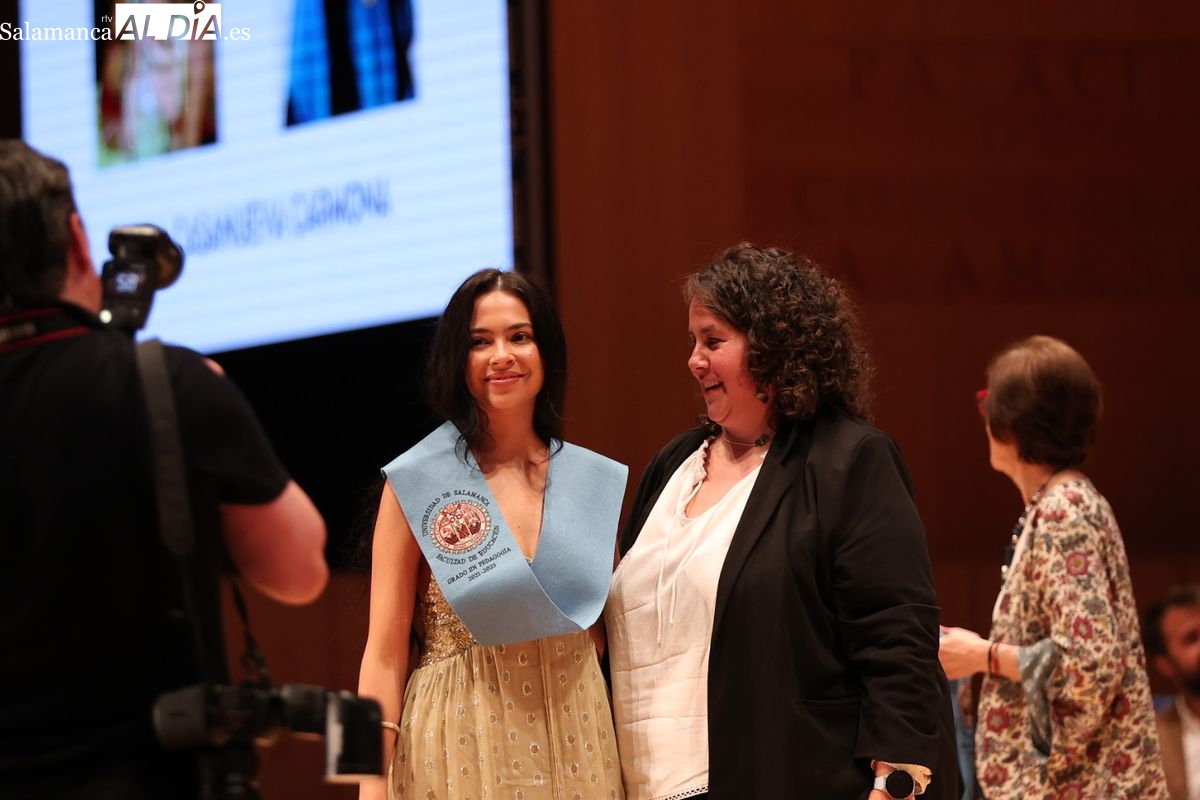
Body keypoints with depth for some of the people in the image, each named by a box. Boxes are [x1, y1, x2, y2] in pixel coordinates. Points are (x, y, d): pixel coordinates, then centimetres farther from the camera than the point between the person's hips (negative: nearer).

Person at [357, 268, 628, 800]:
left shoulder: (595, 481, 6)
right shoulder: (415, 484, -5)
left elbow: (609, 635, 12)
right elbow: (385, 652, -7)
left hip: (574, 746, 3)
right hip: (460, 748, -3)